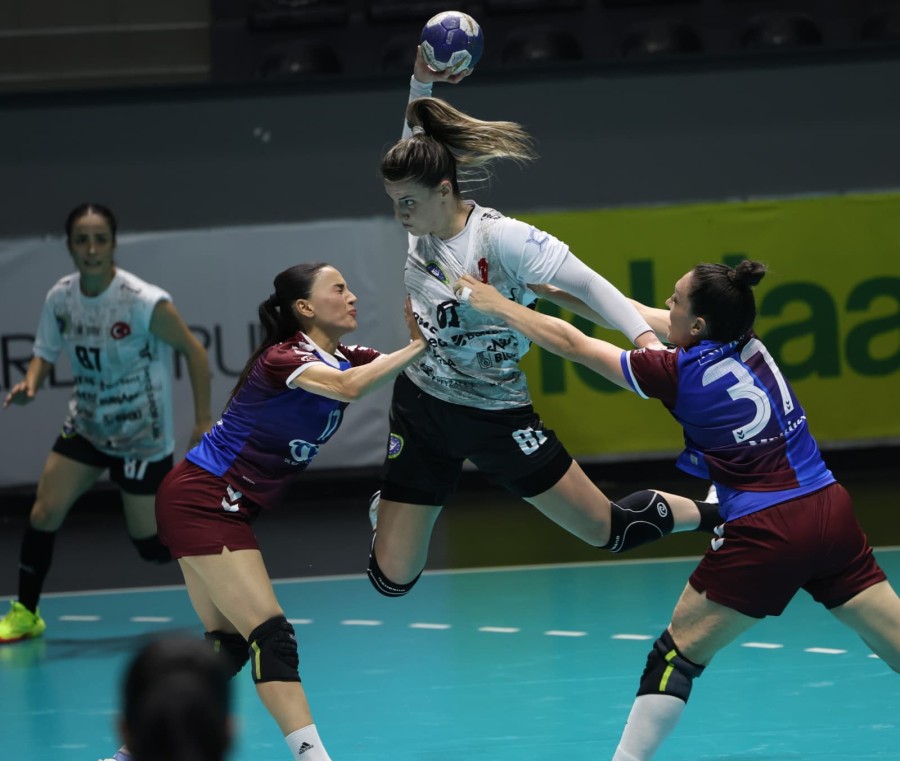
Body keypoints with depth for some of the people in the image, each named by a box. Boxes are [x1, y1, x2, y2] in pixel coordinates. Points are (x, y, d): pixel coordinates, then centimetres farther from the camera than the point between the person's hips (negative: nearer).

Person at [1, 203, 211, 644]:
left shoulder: (145, 303, -24)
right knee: (44, 512, -4)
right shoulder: (59, 298, -8)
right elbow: (45, 354, 4)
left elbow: (193, 350, -14)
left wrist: (203, 422, -16)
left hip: (142, 437, -5)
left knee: (151, 543, 0)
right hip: (86, 426, 5)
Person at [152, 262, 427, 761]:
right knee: (271, 635, -14)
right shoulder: (284, 357, -19)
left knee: (227, 642, 10)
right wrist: (418, 346, -33)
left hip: (221, 509, 10)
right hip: (198, 500, -10)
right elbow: (347, 388, -38)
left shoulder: (345, 358, 7)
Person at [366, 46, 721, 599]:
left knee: (607, 530, 3)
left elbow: (586, 284, -22)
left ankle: (717, 515, 29)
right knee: (391, 578, 6)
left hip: (497, 420, -4)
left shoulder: (500, 238, -22)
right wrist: (421, 83, 1)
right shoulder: (417, 228, -4)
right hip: (421, 409, 5)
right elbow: (416, 140, 14)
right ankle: (385, 512, 44)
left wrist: (643, 336, -34)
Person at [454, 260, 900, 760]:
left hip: (767, 533, -6)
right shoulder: (748, 342, 8)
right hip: (833, 512, 6)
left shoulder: (681, 373, -8)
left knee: (679, 651, 8)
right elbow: (641, 316, 24)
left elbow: (572, 345, 3)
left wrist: (497, 306, 15)